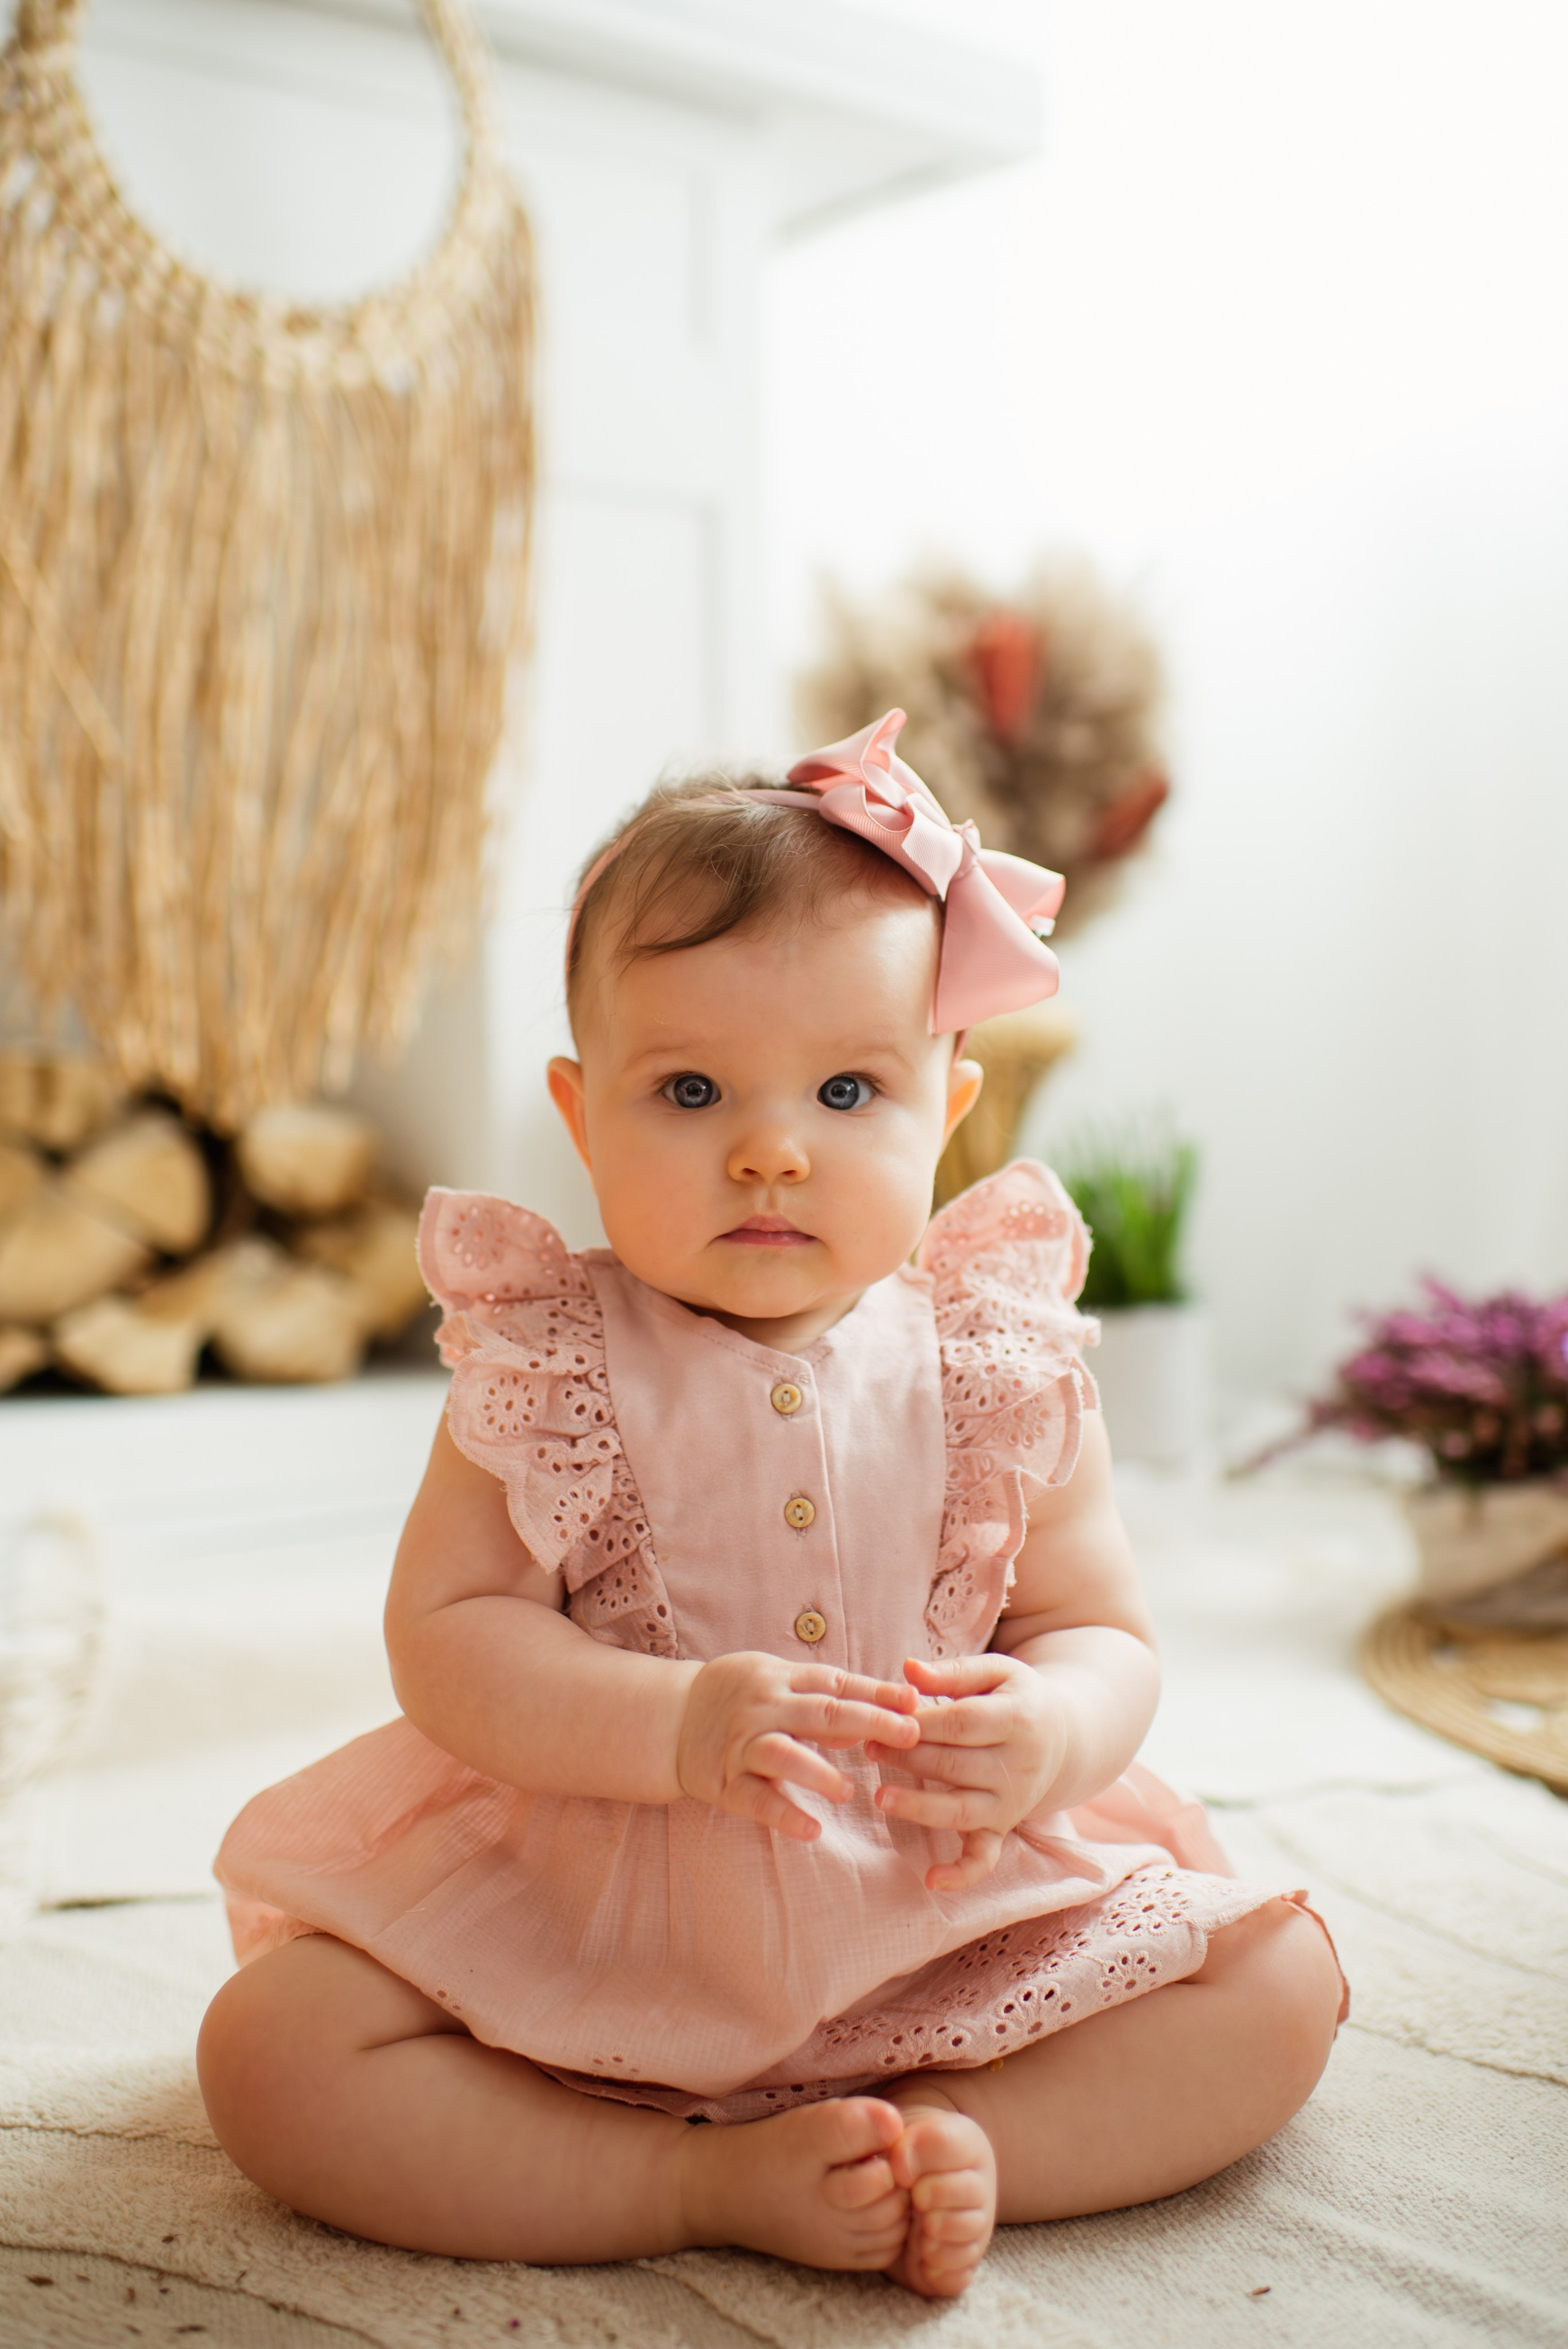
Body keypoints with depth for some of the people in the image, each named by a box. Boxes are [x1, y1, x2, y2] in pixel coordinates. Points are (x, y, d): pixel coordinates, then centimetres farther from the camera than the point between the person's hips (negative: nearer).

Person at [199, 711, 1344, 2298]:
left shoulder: (1001, 1367, -5)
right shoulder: (547, 1366, -9)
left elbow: (1102, 1632, 1)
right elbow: (445, 1637, -12)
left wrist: (1047, 1730, -24)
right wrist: (674, 1723, -29)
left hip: (949, 1918, 2)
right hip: (580, 1914, -1)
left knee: (1282, 1986, -9)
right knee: (272, 2053, -19)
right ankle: (701, 2181, -16)